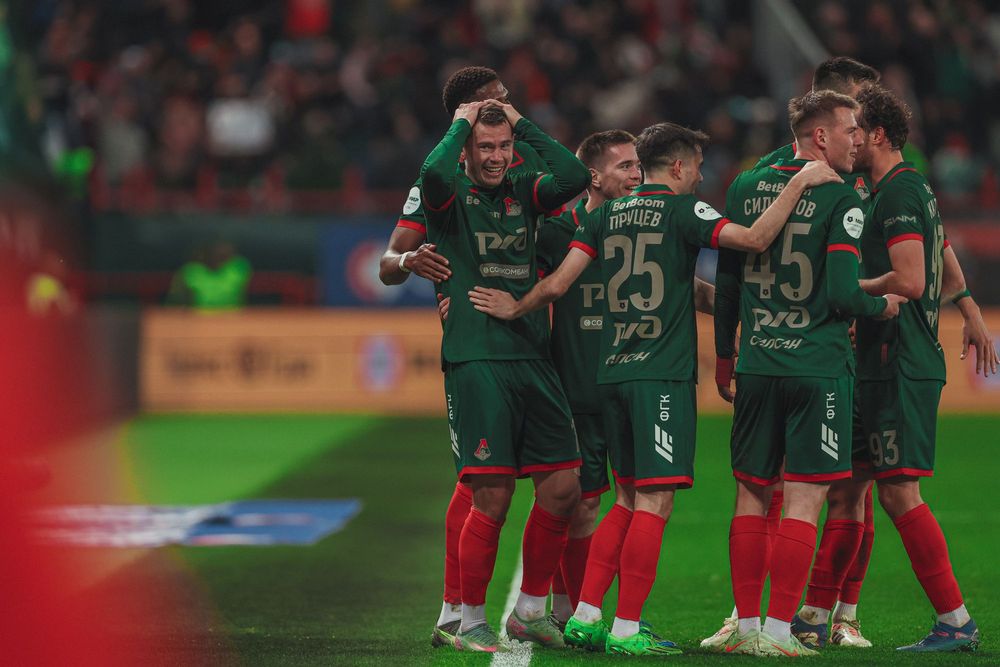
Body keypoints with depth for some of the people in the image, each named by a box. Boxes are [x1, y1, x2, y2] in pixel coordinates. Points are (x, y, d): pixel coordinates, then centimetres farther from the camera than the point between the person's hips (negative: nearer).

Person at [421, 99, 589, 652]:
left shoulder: (523, 195, 14)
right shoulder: (451, 197, 0)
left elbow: (575, 177, -3)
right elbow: (433, 173, -24)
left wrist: (524, 126, 3)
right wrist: (461, 123, -7)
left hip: (532, 358, 6)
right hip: (475, 361, -6)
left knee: (563, 487, 2)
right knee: (492, 496, -7)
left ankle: (529, 610, 18)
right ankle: (470, 622, 6)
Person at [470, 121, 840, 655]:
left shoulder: (607, 215, 12)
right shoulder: (682, 210, -4)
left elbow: (557, 283, 7)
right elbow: (755, 237, -17)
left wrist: (516, 309, 24)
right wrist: (800, 183, -8)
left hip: (612, 372, 7)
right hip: (662, 373, -7)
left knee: (628, 500, 14)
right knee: (654, 501, -5)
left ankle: (585, 617, 9)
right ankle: (626, 629, -8)